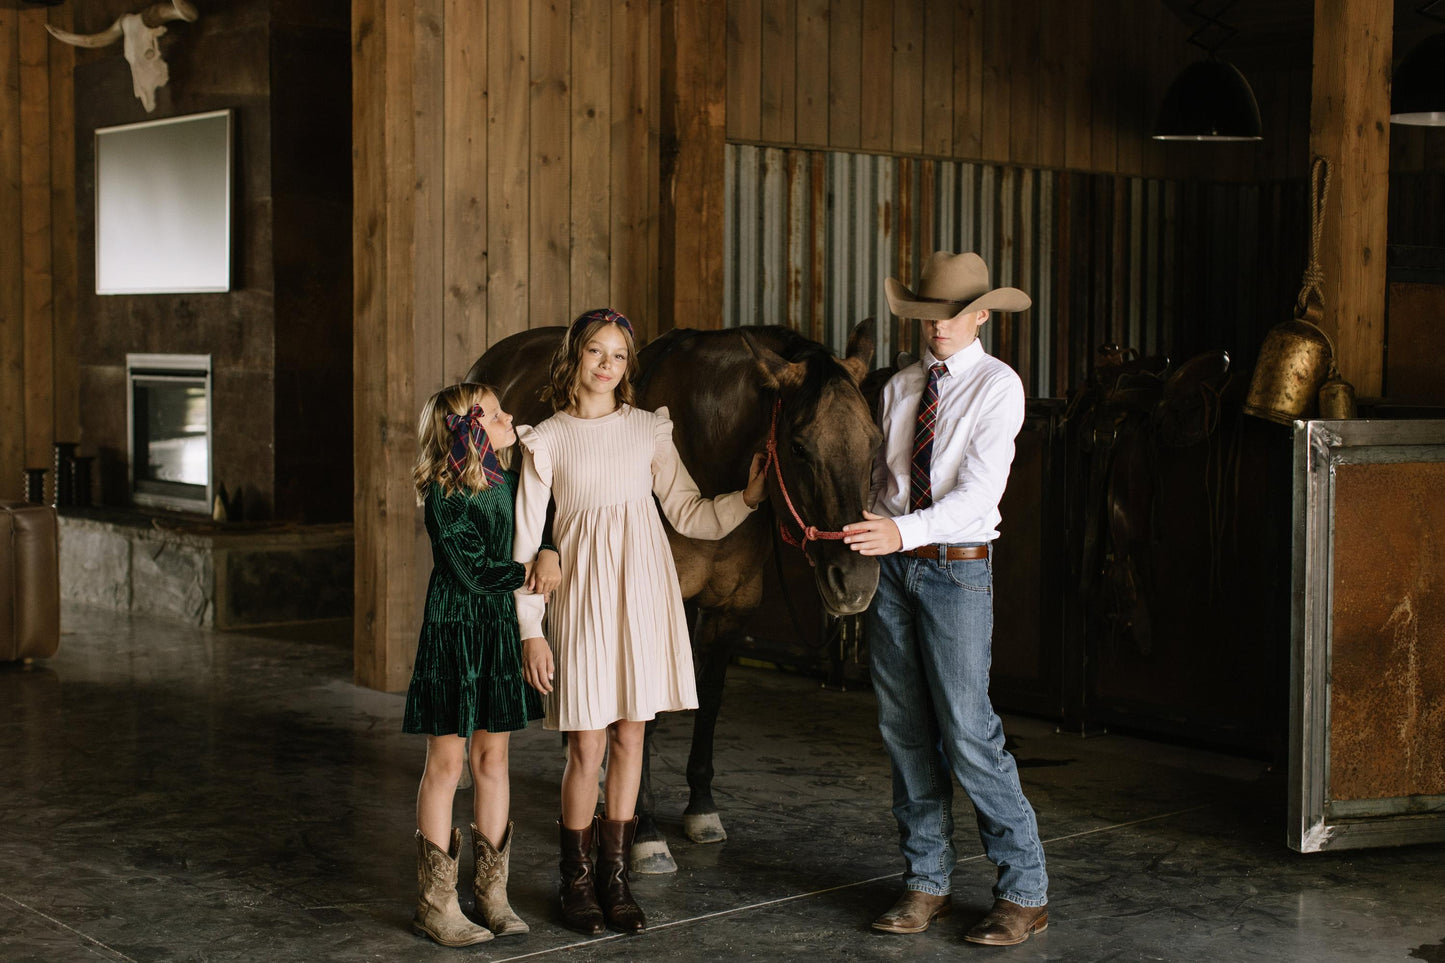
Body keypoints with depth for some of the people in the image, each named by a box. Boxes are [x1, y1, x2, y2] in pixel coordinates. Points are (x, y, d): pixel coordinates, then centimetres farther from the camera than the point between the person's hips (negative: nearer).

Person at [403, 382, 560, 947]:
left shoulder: (510, 485, 7)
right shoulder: (444, 496, -14)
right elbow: (474, 572, -17)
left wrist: (549, 554, -10)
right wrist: (527, 575, -5)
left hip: (501, 633, 6)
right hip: (455, 631, -6)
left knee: (493, 758, 10)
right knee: (447, 762, 0)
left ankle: (492, 890, 19)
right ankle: (435, 901, 9)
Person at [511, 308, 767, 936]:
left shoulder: (649, 430, 6)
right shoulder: (547, 441, -1)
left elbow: (688, 514, 7)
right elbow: (525, 542, -2)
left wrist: (747, 499, -9)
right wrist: (530, 631, -7)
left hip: (642, 589, 3)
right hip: (583, 594, -2)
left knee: (629, 737, 8)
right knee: (587, 745, -1)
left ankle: (614, 877, 20)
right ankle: (576, 879, 17)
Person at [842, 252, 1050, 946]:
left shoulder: (997, 386, -6)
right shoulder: (898, 388, 11)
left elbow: (980, 488, -18)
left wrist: (904, 531, -30)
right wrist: (875, 538, 7)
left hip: (956, 567, -6)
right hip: (893, 565, 6)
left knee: (967, 733, -8)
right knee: (905, 733, 9)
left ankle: (1025, 892, 4)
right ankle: (926, 882, 22)